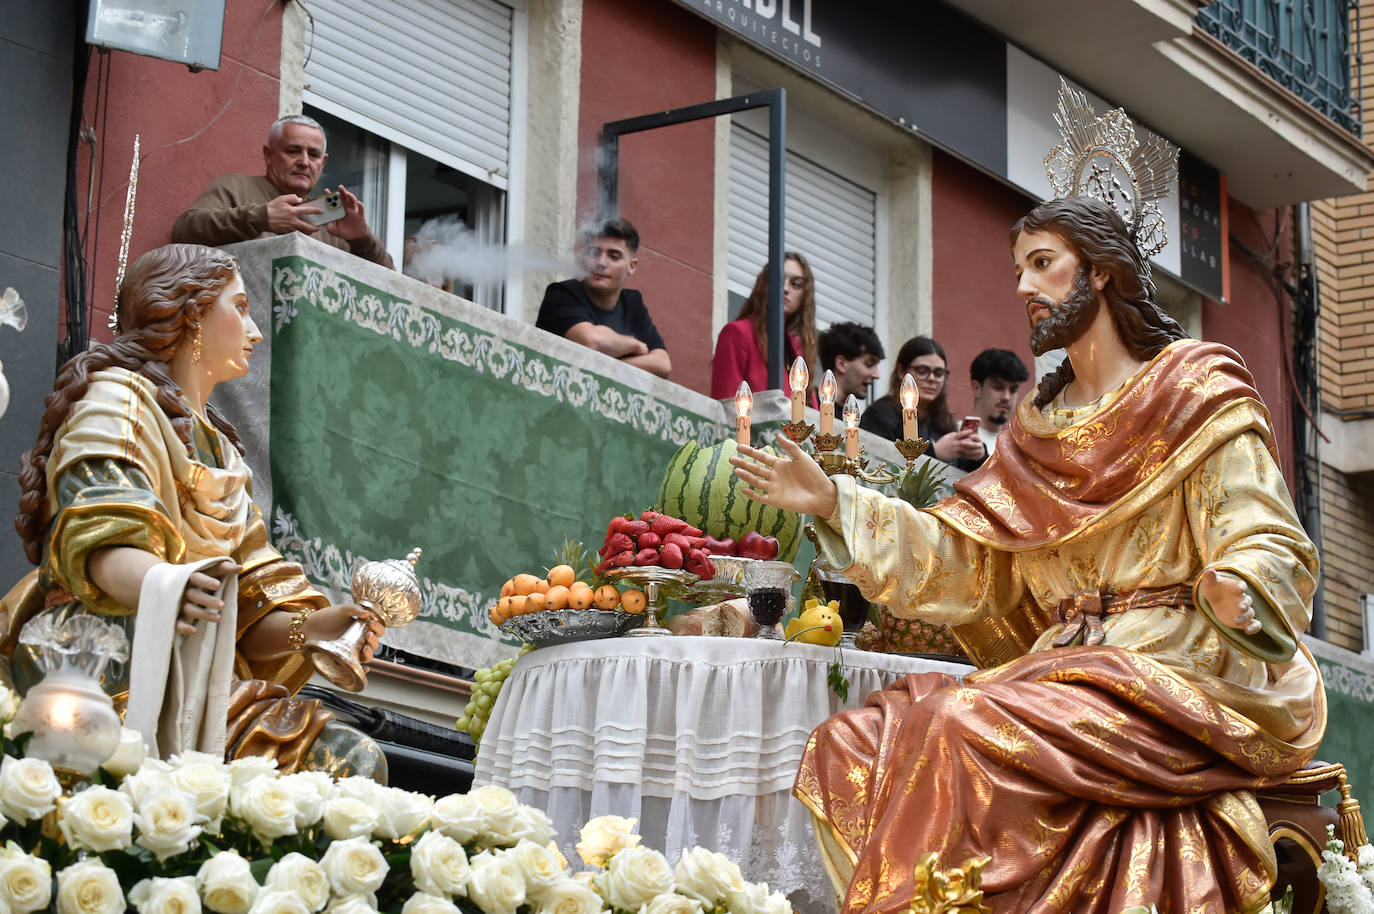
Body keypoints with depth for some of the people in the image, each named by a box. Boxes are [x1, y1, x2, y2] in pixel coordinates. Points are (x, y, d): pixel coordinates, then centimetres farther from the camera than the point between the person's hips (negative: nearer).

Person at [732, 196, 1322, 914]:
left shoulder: (1195, 392, 3)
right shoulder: (1037, 429, 22)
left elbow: (1268, 551, -6)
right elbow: (960, 560, 14)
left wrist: (1235, 593, -29)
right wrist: (834, 503, 7)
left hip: (1177, 674, -6)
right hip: (1060, 668, 6)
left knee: (968, 729, -33)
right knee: (849, 745, -17)